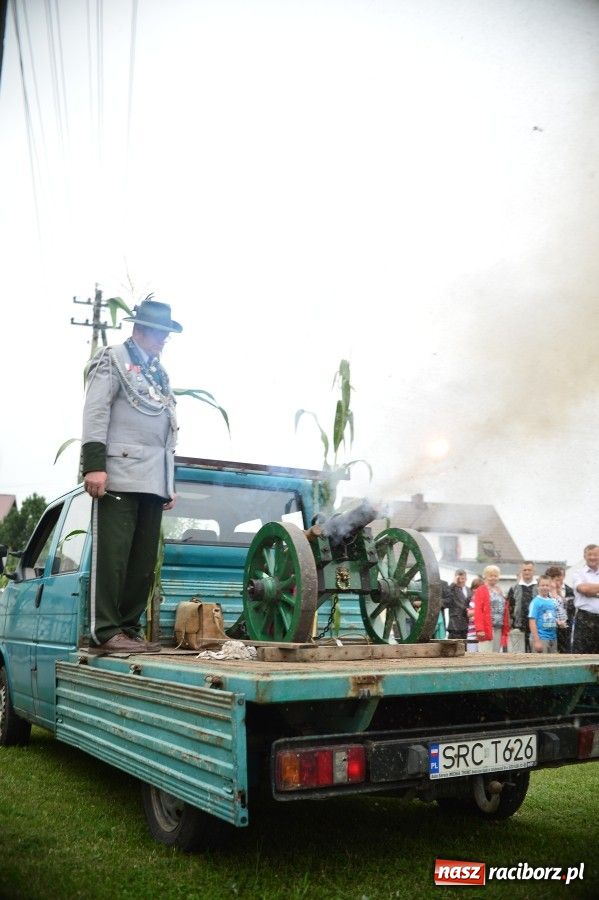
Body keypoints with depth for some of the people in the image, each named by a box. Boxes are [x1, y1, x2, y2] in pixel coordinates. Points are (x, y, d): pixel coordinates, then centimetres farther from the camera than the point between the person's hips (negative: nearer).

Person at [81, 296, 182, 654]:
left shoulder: (161, 374, 25)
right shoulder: (113, 359, 5)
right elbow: (95, 413, -6)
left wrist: (170, 482, 19)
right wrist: (94, 464, -17)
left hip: (153, 480, 7)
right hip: (121, 474, -7)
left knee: (144, 561, 4)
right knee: (113, 554, -8)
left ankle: (129, 628, 9)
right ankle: (106, 631, -5)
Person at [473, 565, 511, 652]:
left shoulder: (500, 591, 19)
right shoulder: (481, 591, -2)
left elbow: (505, 611, 17)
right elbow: (478, 611, -10)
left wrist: (506, 629, 9)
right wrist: (480, 629, -18)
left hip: (499, 629, 7)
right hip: (487, 629, -7)